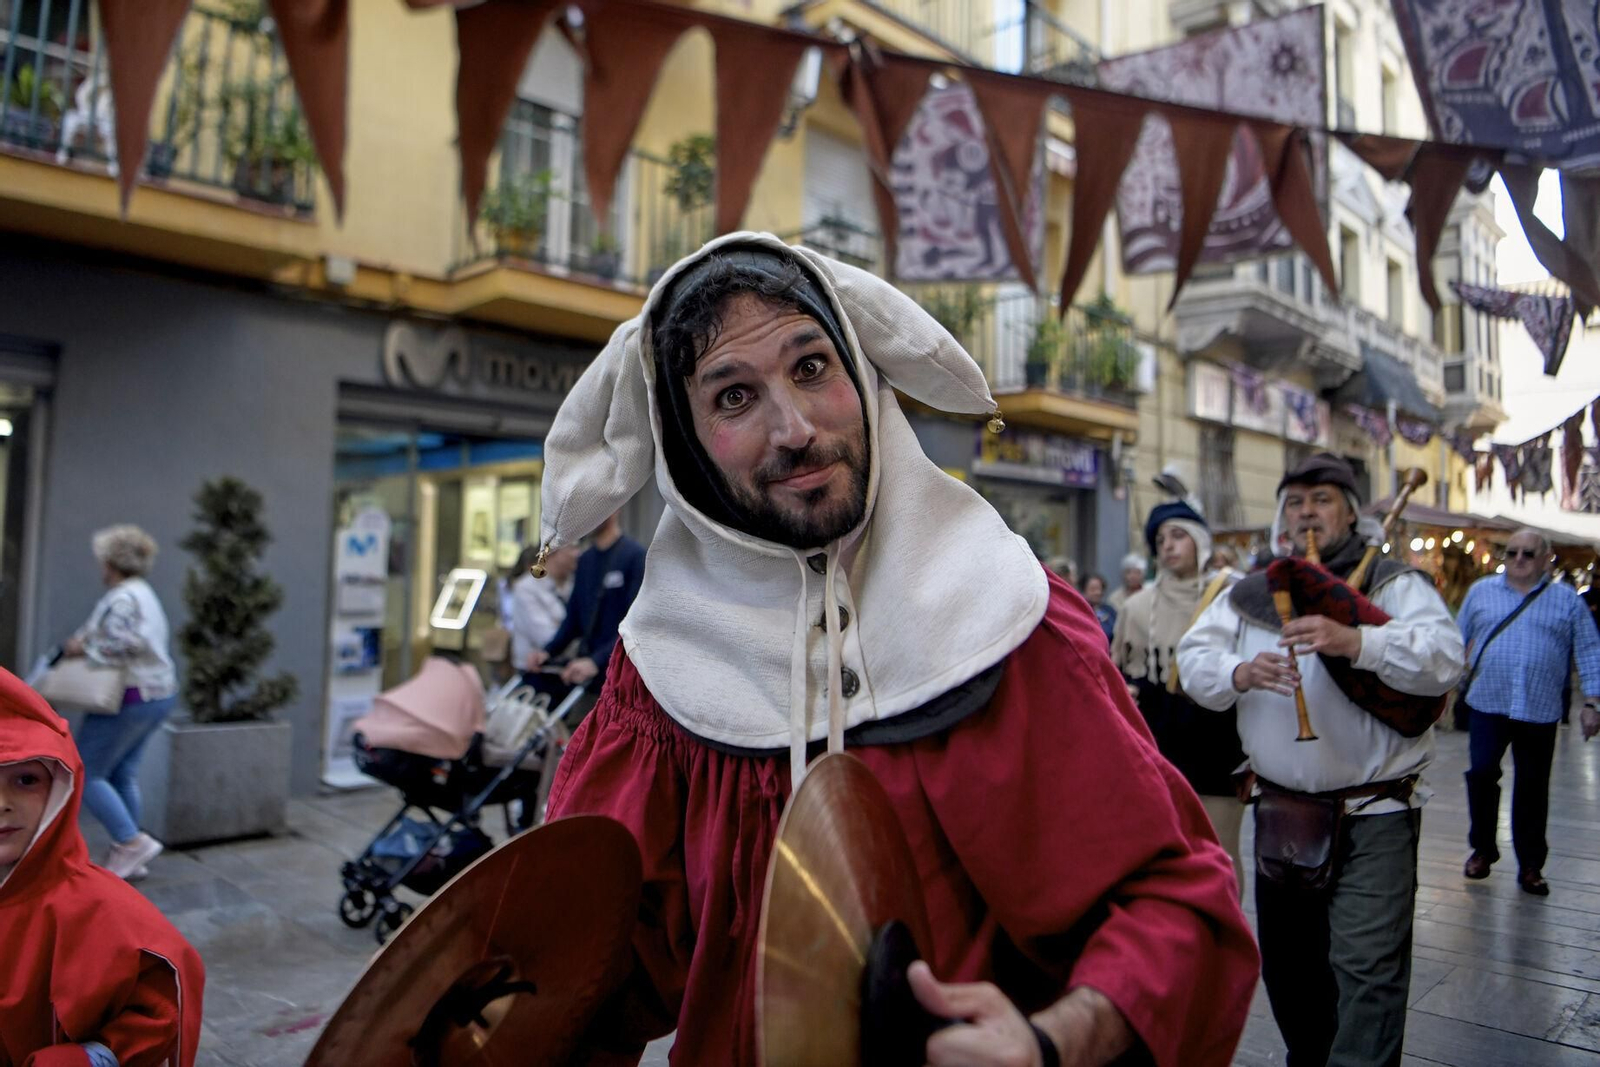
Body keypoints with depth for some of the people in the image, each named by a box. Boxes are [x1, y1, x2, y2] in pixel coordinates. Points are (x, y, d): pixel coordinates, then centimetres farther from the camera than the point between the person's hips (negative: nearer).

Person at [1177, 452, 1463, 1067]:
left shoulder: (1394, 584, -2)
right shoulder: (1250, 593, 10)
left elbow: (1444, 659, -18)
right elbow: (1192, 659, 2)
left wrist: (1354, 641, -32)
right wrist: (1239, 673, -19)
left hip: (1373, 814, -4)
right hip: (1280, 809, 5)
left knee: (1366, 965, -9)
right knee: (1285, 960, 16)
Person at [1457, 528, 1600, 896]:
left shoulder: (1567, 600, 7)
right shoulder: (1481, 591, 8)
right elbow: (1458, 640, 13)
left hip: (1540, 710, 0)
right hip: (1487, 703, 0)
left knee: (1532, 788, 7)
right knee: (1481, 772, -7)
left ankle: (1530, 866, 18)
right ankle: (1483, 848, 14)